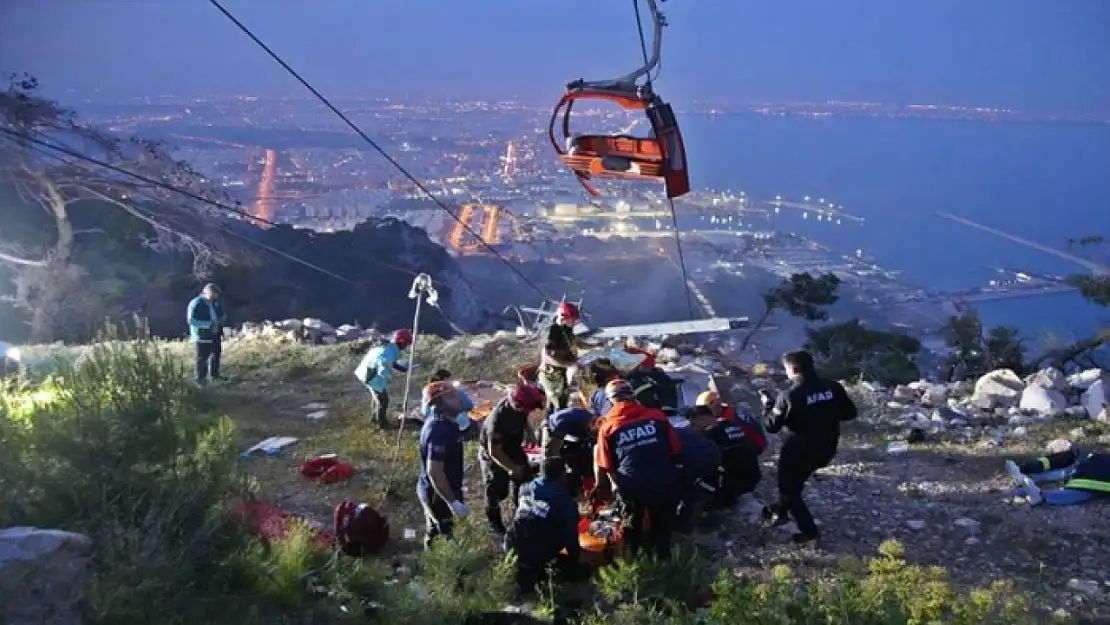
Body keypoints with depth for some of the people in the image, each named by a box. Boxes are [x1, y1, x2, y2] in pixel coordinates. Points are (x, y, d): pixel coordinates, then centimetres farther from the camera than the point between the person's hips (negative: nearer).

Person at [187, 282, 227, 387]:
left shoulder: (216, 303, 6)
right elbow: (191, 320, -21)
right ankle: (200, 379, 9)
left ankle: (214, 374, 34)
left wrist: (222, 320, -6)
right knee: (202, 357, -1)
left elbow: (222, 314, 20)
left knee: (216, 354, 18)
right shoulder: (196, 303, -16)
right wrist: (209, 324, -27)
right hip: (203, 335, -7)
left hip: (215, 334, 7)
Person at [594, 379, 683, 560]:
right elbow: (675, 449, 5)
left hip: (630, 486, -1)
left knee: (632, 531, 20)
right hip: (662, 482, 1)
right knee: (661, 528, 20)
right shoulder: (657, 417, 0)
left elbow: (604, 465, -2)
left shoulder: (608, 426, -2)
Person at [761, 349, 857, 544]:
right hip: (826, 450, 6)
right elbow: (850, 413, 4)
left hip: (798, 451, -6)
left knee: (789, 489, 16)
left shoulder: (789, 395, -22)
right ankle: (781, 510, 45)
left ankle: (809, 531, 15)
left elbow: (772, 426, -14)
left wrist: (768, 404, 2)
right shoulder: (833, 387, -8)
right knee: (794, 482, 29)